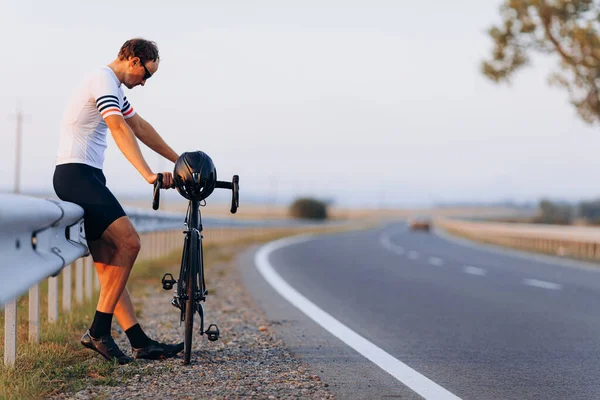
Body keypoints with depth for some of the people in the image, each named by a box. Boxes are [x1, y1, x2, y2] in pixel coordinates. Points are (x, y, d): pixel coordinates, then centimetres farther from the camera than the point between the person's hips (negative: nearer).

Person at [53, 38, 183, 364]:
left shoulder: (113, 87, 22)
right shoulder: (103, 80, -11)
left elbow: (140, 127, 29)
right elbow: (120, 129, -25)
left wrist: (179, 160, 31)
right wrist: (148, 175, -34)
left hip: (86, 177, 11)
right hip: (76, 173, -11)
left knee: (107, 262, 4)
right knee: (128, 242, -20)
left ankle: (140, 342, 3)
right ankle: (98, 330, -17)